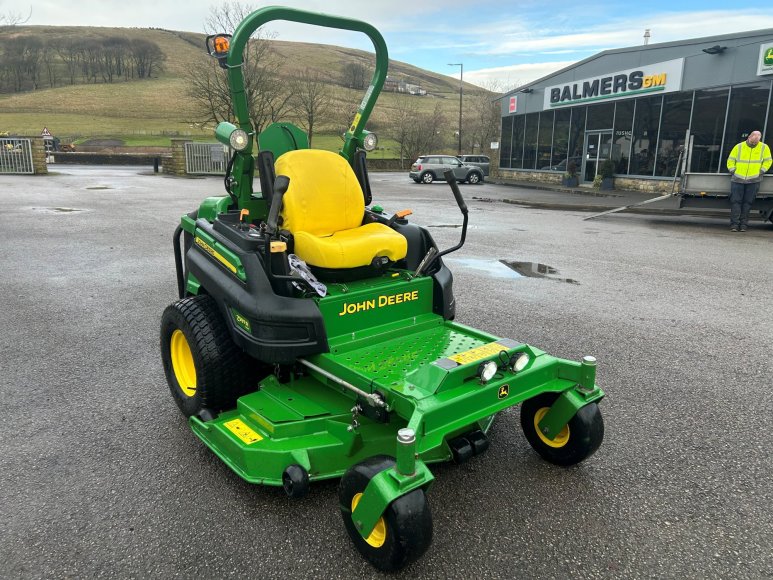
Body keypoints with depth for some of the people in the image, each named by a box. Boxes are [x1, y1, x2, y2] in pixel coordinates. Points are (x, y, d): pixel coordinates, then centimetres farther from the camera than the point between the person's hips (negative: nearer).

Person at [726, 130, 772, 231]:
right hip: (737, 179, 0)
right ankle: (734, 224, -5)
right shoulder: (739, 147, 3)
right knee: (735, 202, -5)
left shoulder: (764, 148, 5)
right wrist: (733, 172, -1)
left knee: (748, 202, 1)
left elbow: (768, 161, 13)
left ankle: (743, 224, 5)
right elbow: (730, 161, 8)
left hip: (753, 181, 0)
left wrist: (760, 172, 2)